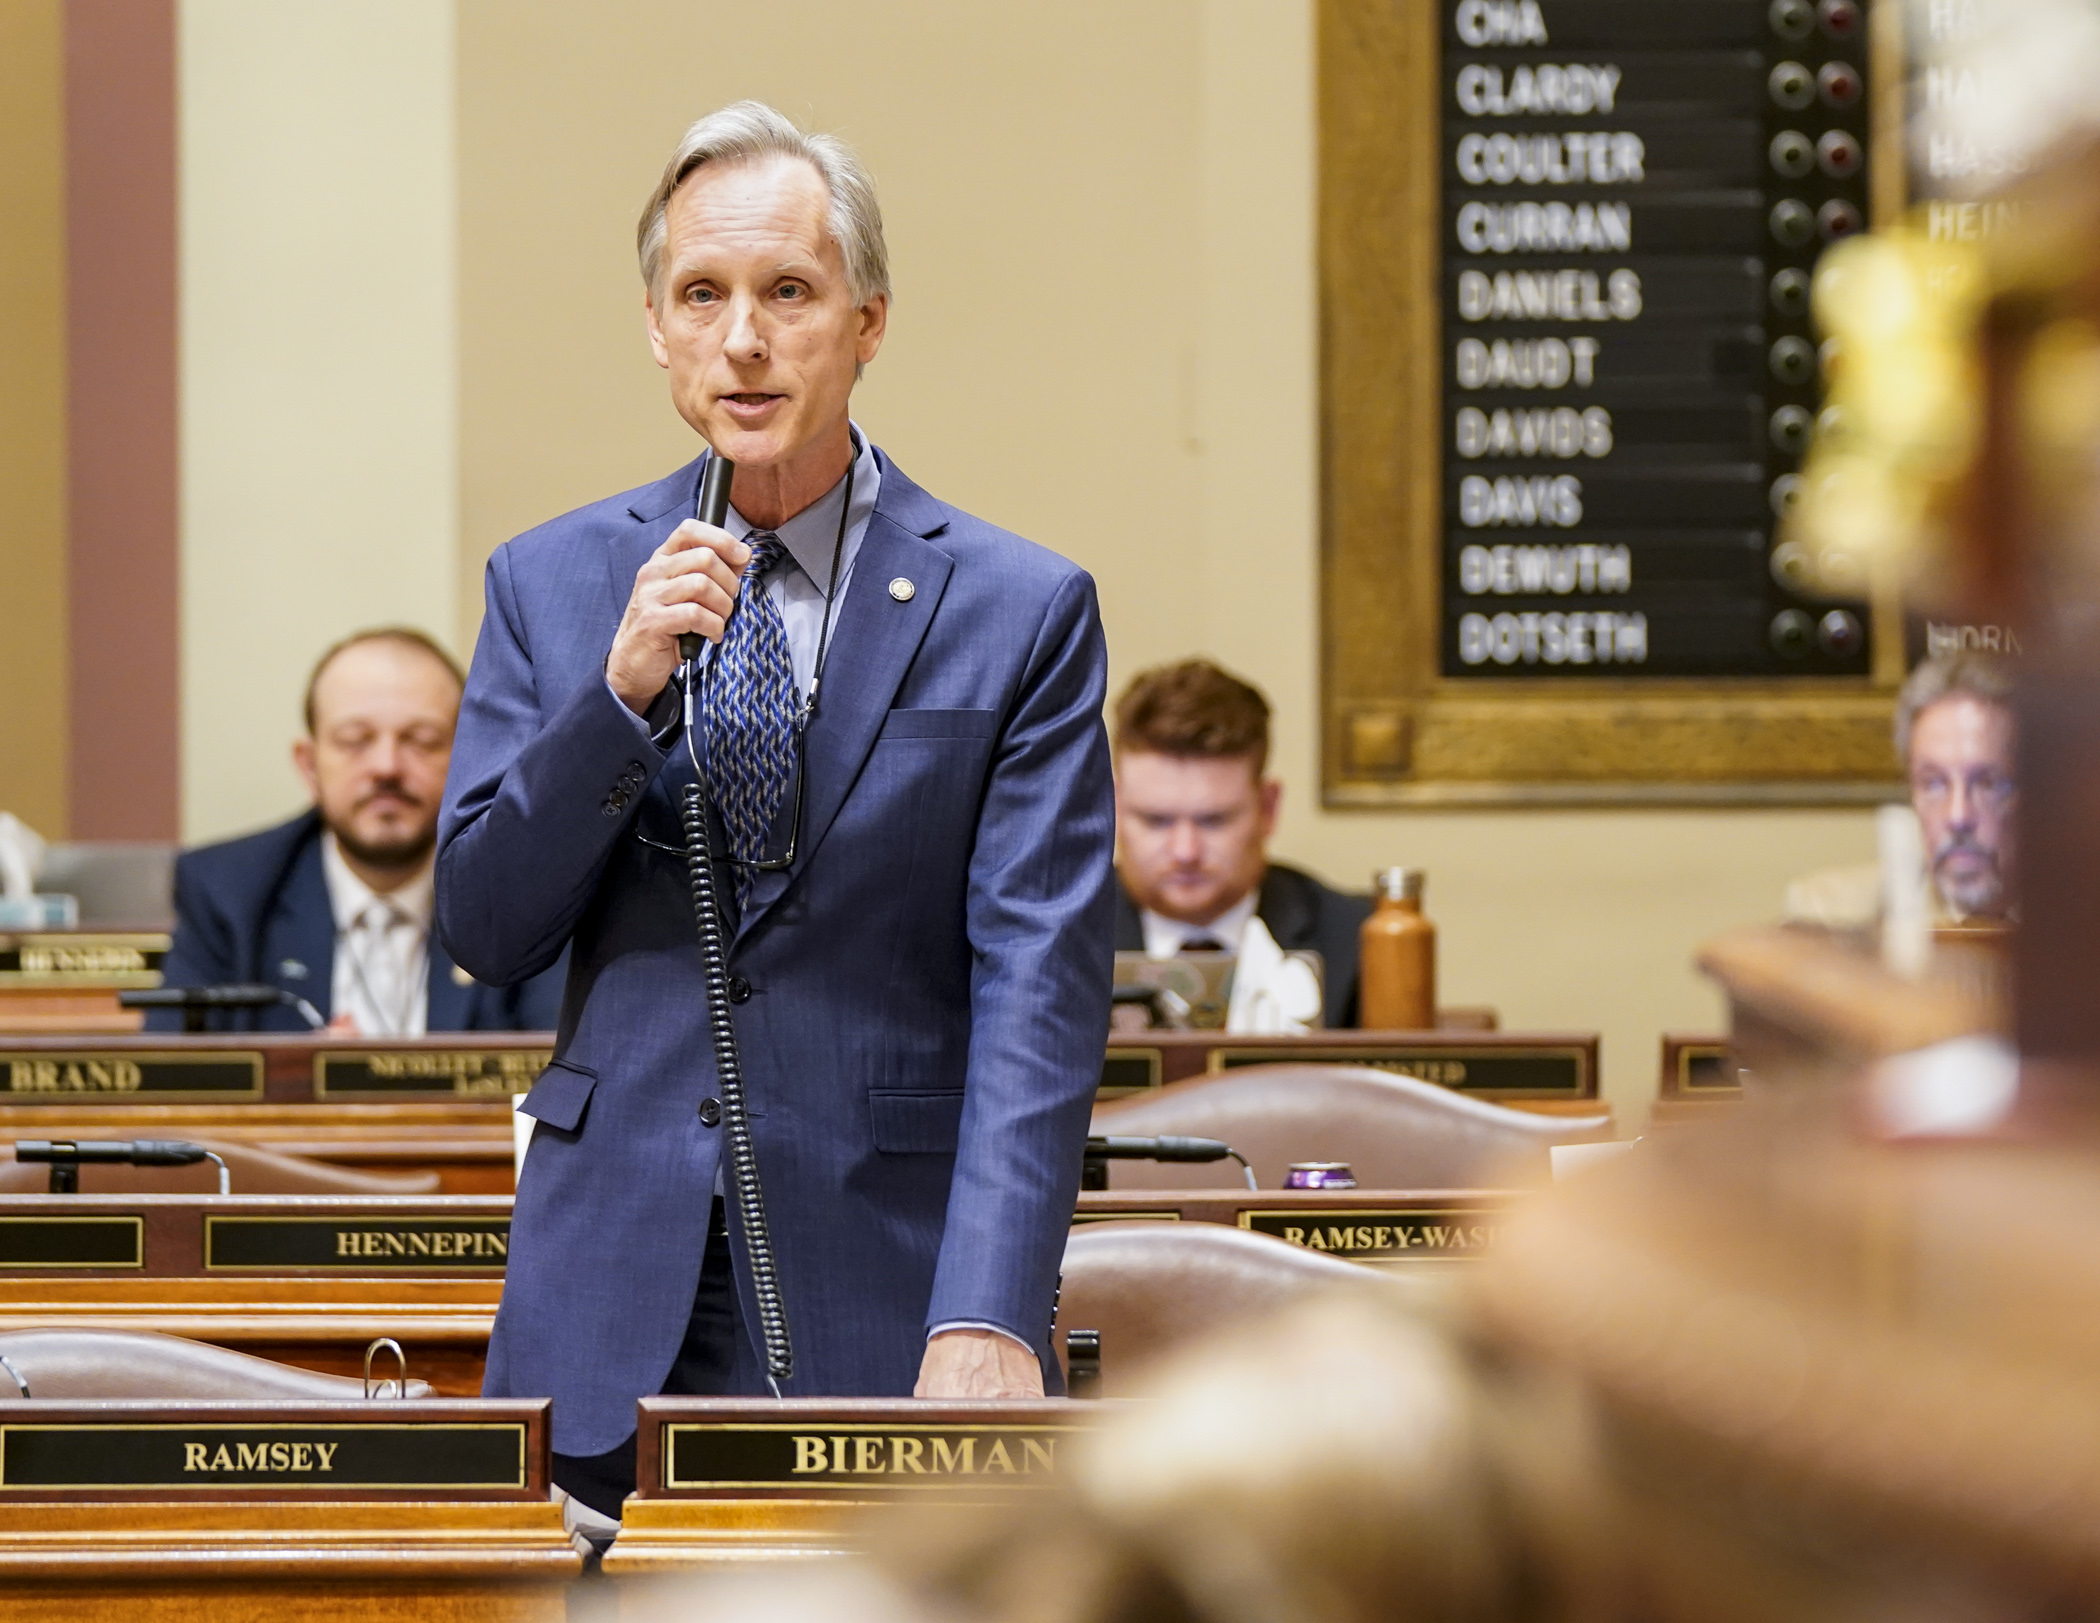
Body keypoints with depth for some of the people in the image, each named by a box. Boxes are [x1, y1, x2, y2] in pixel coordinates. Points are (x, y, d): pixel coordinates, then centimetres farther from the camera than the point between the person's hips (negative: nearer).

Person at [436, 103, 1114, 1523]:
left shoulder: (1020, 610, -1)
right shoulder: (553, 584, 8)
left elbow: (1038, 991, -7)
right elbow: (483, 933, 4)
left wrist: (985, 1320, -19)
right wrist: (621, 690, -12)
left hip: (882, 1310, -2)